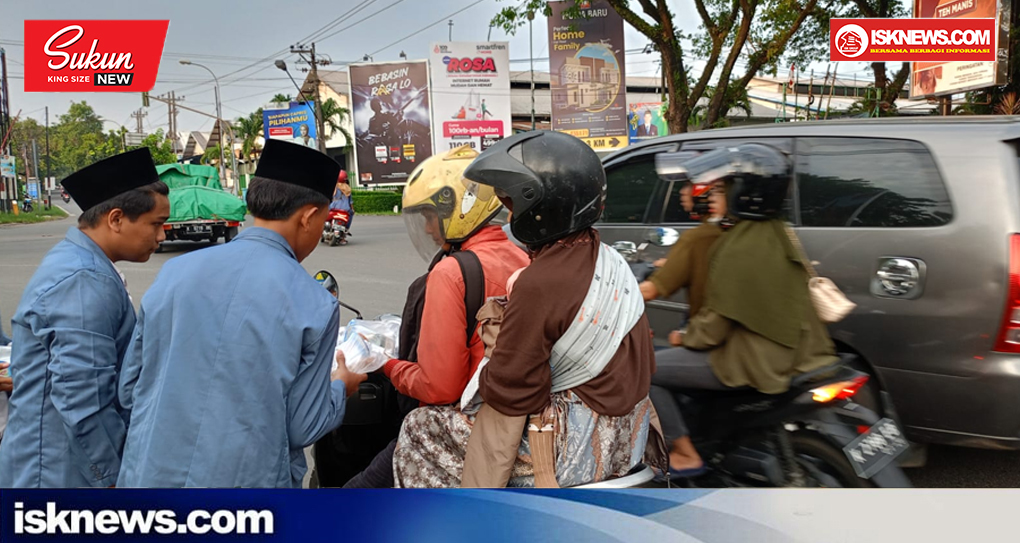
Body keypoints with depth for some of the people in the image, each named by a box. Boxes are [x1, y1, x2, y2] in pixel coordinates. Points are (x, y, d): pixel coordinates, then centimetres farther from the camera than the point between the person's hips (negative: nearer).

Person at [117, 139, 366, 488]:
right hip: (243, 479, -3)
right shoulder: (315, 305, -14)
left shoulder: (174, 271, -3)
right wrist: (340, 387, 11)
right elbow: (303, 427, -8)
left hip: (150, 472, 4)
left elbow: (129, 390, 4)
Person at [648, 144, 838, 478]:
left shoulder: (738, 249, -22)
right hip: (789, 350, 10)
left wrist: (686, 337, 2)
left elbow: (716, 322, -20)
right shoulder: (777, 233, 6)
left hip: (754, 363, -10)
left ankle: (686, 455, 6)